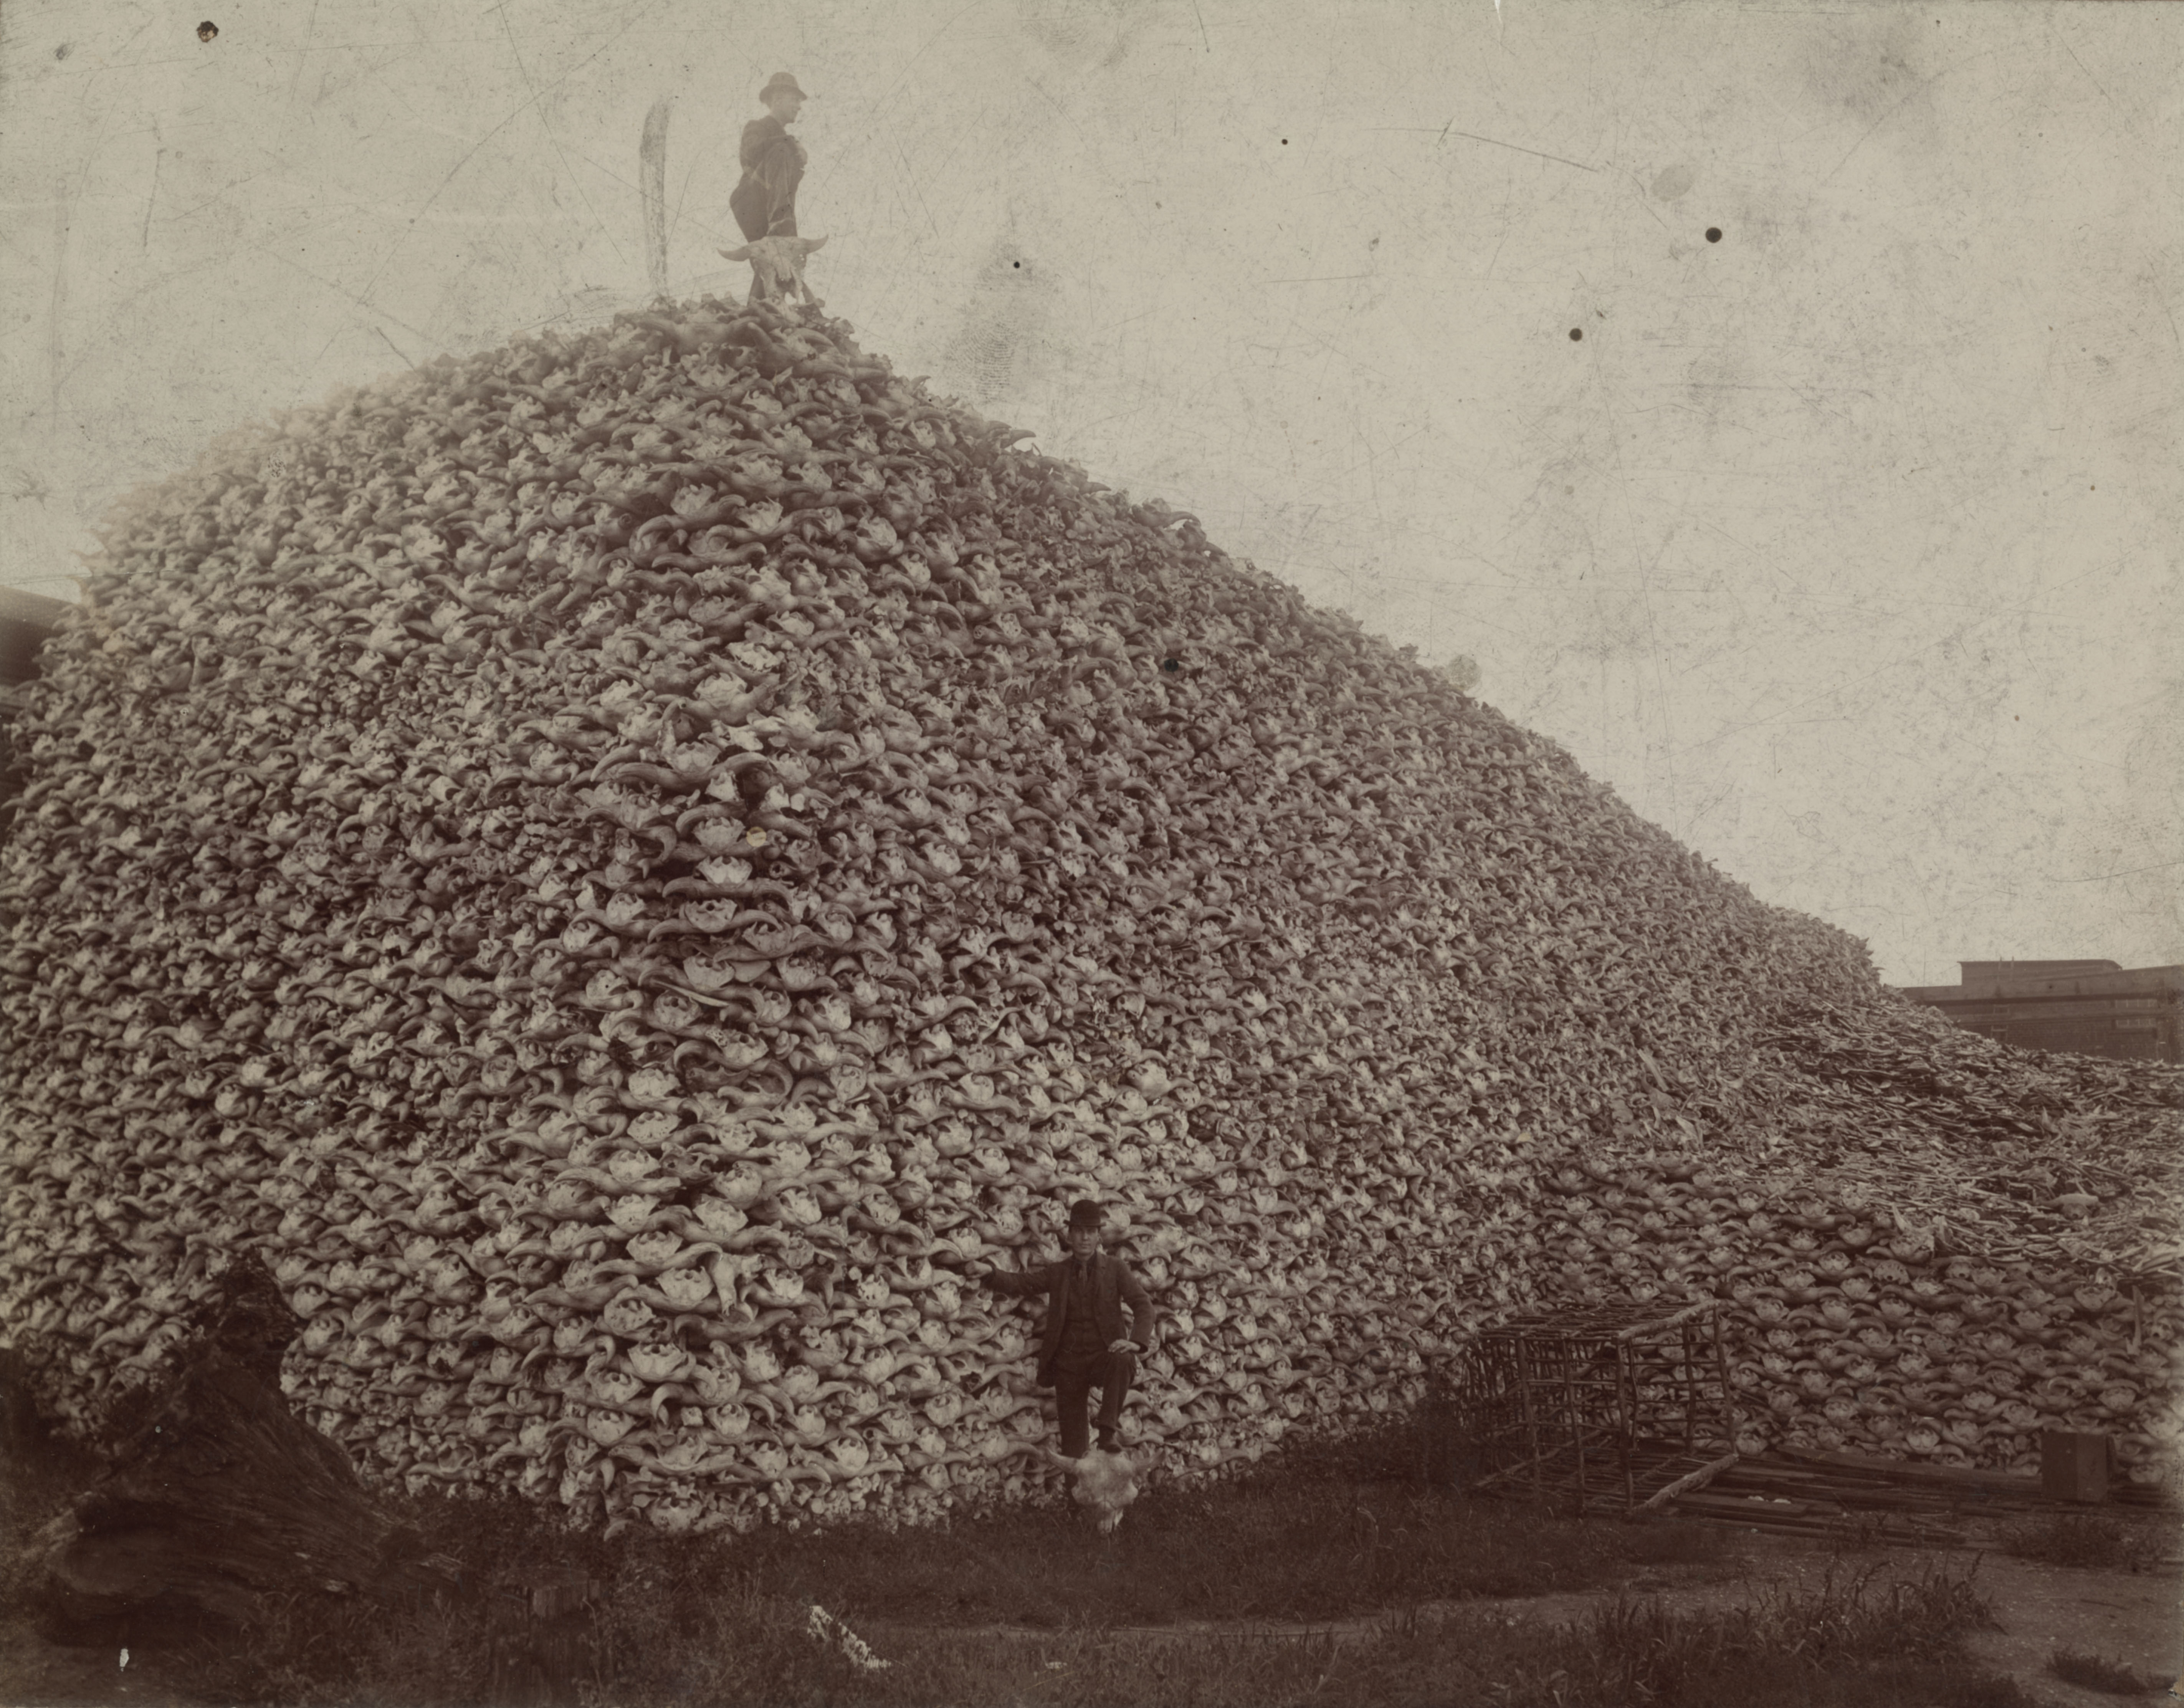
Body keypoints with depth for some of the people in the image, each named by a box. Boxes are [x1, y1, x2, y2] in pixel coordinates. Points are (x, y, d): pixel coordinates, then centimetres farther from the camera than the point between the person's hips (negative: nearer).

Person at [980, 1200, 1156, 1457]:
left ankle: (1110, 1429, -28)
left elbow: (1143, 1304, -4)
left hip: (1103, 1356, -2)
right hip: (1068, 1362, 2)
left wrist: (1136, 1341, -24)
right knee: (1073, 1440, -1)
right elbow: (1019, 1283, -2)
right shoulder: (1057, 1273, 9)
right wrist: (989, 1273, -24)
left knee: (1123, 1361, -35)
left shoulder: (1115, 1269, 4)